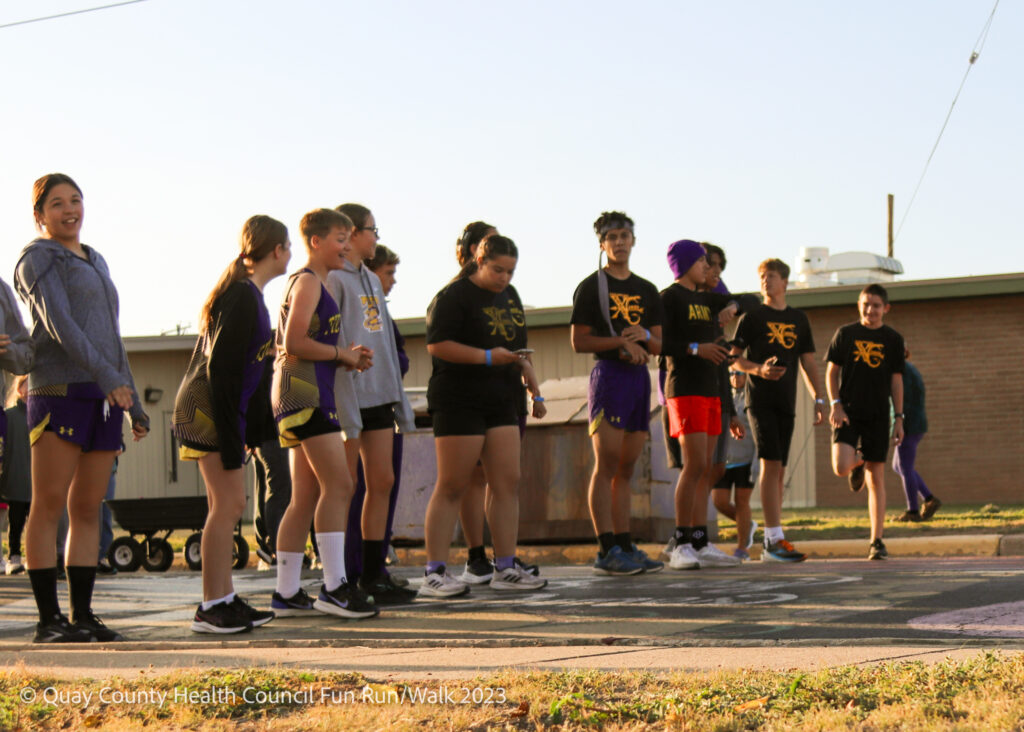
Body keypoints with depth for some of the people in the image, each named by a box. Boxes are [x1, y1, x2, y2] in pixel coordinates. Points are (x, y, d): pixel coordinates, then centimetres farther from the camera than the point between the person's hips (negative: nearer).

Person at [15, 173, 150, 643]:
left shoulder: (96, 263, 24)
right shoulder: (37, 258, 1)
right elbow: (58, 323, -14)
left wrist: (133, 402, 21)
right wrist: (106, 376, -24)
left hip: (103, 396, 7)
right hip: (59, 390, -7)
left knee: (87, 509, 5)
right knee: (49, 504, -7)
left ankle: (83, 616, 6)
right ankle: (49, 619, -6)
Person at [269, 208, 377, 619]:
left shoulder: (317, 284, 24)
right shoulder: (308, 281, -7)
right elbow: (294, 343, -18)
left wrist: (350, 359, 11)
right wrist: (343, 355, -9)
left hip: (310, 393, 11)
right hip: (303, 391, -11)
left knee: (306, 497, 8)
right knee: (338, 485, -14)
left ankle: (286, 594, 9)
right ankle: (334, 588, -15)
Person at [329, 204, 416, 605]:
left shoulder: (371, 280, 19)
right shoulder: (333, 279, -8)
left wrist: (399, 398, 18)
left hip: (378, 394, 8)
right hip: (349, 392, -8)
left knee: (382, 481, 7)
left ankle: (374, 572, 13)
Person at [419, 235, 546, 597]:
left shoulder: (509, 296, 18)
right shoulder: (453, 296, -7)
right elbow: (437, 345, -15)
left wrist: (530, 379, 15)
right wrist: (488, 357, -19)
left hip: (500, 402, 8)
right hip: (458, 400, -8)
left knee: (507, 483, 3)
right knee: (451, 487, -7)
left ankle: (505, 568, 8)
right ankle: (434, 572, -4)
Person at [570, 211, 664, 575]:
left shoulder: (647, 290, 18)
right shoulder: (591, 287, 1)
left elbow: (659, 346, 17)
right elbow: (578, 341, -6)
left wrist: (644, 336, -6)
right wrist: (622, 342, -14)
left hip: (639, 377, 6)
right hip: (608, 374, -6)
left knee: (626, 468, 7)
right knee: (606, 464, -10)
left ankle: (625, 546, 10)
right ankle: (606, 550, -11)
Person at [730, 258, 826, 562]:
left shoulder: (799, 319, 15)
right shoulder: (752, 317, 3)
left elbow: (808, 362, 17)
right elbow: (733, 358, 1)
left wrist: (819, 400, 9)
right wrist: (759, 369, -18)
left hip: (786, 401, 5)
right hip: (759, 399, -5)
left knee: (778, 470, 5)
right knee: (771, 463, -15)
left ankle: (772, 543, 9)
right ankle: (774, 540, -18)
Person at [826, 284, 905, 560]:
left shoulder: (893, 340, 7)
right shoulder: (845, 334, 5)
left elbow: (896, 381, 9)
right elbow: (832, 372, 7)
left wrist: (899, 418, 4)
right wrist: (836, 405, -6)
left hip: (877, 416, 1)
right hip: (847, 413, -1)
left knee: (876, 478, -1)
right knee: (841, 468, -19)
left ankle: (876, 541, 5)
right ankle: (857, 463, 20)